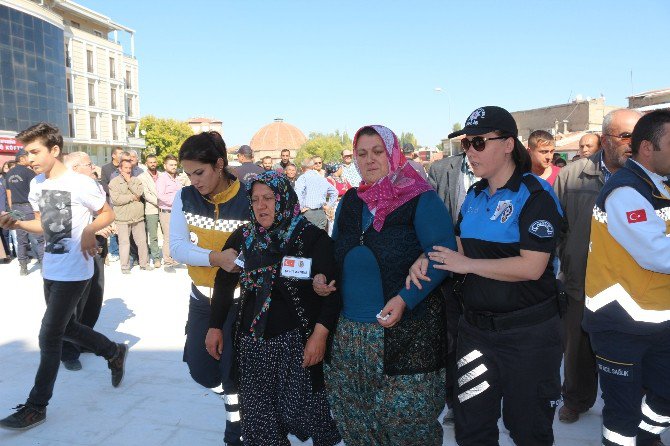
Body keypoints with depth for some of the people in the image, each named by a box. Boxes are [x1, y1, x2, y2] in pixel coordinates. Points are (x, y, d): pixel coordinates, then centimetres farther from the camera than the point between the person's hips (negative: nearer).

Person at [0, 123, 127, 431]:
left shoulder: (81, 184, -16)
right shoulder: (36, 184, 6)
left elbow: (108, 214, -5)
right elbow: (43, 225, 14)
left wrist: (88, 230, -23)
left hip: (74, 272, -8)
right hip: (51, 270, 8)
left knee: (49, 336, -2)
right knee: (65, 328, 18)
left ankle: (36, 406, 12)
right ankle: (115, 352, 39)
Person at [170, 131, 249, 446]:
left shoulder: (249, 200, -18)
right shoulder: (185, 198, -6)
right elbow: (177, 248, -14)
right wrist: (216, 257, -30)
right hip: (202, 298, 5)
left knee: (233, 370, 1)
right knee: (200, 368, 11)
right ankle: (238, 398, 42)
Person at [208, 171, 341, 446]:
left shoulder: (312, 238, -8)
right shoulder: (242, 238, 5)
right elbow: (223, 284, 13)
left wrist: (320, 334, -16)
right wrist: (215, 327, 10)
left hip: (297, 340, -4)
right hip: (252, 341, 4)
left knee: (303, 406, 5)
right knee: (258, 413, 10)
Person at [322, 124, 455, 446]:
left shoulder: (420, 199, -7)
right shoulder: (350, 201, 11)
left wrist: (405, 298, -22)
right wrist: (321, 277, 3)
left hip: (406, 330, -5)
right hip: (350, 329, 6)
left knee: (406, 415, 4)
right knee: (349, 409, 15)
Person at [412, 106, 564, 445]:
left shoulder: (535, 194, -14)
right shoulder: (474, 195, 8)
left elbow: (531, 266, -23)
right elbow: (461, 248, 14)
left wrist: (468, 264, -18)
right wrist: (426, 260, -6)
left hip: (526, 332, -6)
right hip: (476, 327, 6)